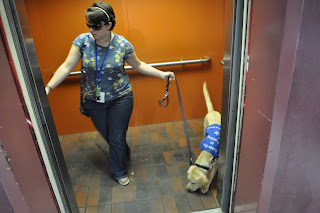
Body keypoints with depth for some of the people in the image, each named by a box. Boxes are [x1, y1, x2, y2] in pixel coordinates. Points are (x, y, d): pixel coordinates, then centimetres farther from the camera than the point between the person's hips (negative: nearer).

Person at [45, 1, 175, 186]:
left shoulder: (123, 44, -13)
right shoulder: (83, 41, -11)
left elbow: (138, 65, 0)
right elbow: (67, 67, -11)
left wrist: (162, 74, -5)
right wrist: (48, 88, -19)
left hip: (120, 98, -2)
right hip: (94, 101, 3)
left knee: (117, 138, 7)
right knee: (107, 136, 20)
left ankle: (119, 172, 34)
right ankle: (125, 154, 53)